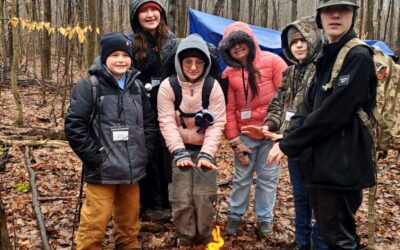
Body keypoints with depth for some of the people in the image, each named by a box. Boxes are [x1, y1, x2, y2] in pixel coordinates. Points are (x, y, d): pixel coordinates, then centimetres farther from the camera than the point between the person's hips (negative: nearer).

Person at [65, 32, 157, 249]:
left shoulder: (136, 86, 10)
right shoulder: (89, 86, -8)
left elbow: (149, 122, 17)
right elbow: (73, 126, -13)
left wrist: (144, 153, 8)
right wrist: (93, 156, -15)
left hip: (132, 169, 5)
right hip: (103, 170, -5)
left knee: (130, 219, 19)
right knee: (95, 223, -2)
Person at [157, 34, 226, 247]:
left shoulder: (213, 87, -5)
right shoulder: (168, 86, -7)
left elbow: (217, 124, -9)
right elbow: (167, 122, -12)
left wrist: (207, 154, -18)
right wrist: (179, 152, -20)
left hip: (204, 149, 1)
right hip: (180, 149, 0)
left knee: (204, 195, -11)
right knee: (182, 197, -11)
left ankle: (203, 240, 12)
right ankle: (186, 240, 12)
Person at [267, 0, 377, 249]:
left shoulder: (358, 57, -14)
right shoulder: (327, 58, 14)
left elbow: (332, 113, -20)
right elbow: (309, 106, 11)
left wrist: (288, 145, -14)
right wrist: (286, 139, -5)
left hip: (341, 165, -8)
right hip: (322, 162, 9)